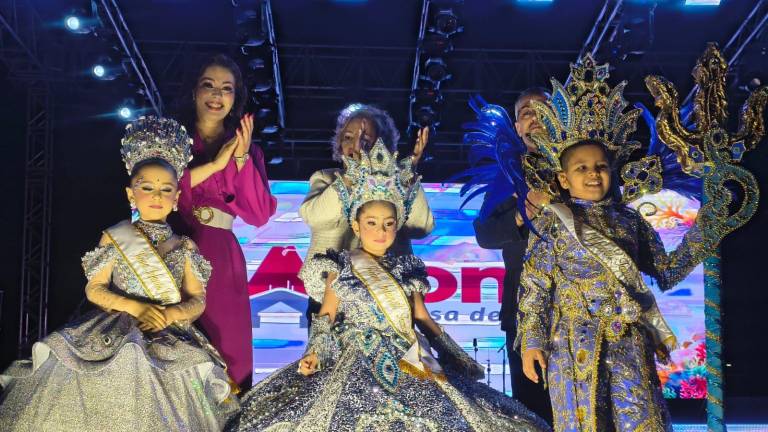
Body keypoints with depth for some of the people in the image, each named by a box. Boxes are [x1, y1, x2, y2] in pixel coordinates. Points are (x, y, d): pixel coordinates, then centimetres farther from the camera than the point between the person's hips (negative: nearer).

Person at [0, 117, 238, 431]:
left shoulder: (184, 246, 10)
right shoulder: (115, 238, 7)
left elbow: (197, 301, 7)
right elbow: (94, 290, 2)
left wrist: (170, 314, -15)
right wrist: (138, 308, -13)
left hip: (171, 340, 1)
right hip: (117, 334, -1)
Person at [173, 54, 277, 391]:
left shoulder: (247, 149, 16)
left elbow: (259, 214, 3)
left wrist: (241, 159, -5)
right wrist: (213, 165, -8)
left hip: (220, 259, 2)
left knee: (226, 349, 0)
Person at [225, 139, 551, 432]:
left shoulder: (406, 268, 11)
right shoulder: (341, 268, 3)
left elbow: (421, 316, 18)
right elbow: (326, 316, 5)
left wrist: (455, 355, 17)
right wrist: (314, 353, -11)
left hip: (409, 363, 3)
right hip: (360, 361, -3)